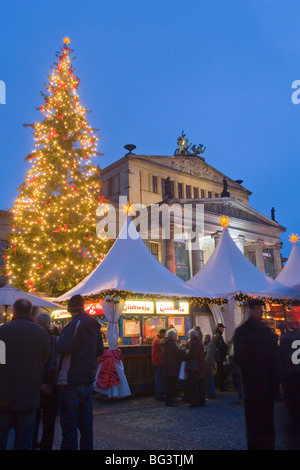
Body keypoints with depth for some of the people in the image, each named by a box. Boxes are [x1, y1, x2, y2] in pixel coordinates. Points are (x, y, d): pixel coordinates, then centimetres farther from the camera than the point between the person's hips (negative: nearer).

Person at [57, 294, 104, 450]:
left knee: (69, 425, 2)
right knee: (86, 424, 17)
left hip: (71, 382, -7)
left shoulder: (74, 325, -16)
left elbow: (62, 348, -27)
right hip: (88, 380, 8)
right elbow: (100, 351, 14)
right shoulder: (94, 326, 7)